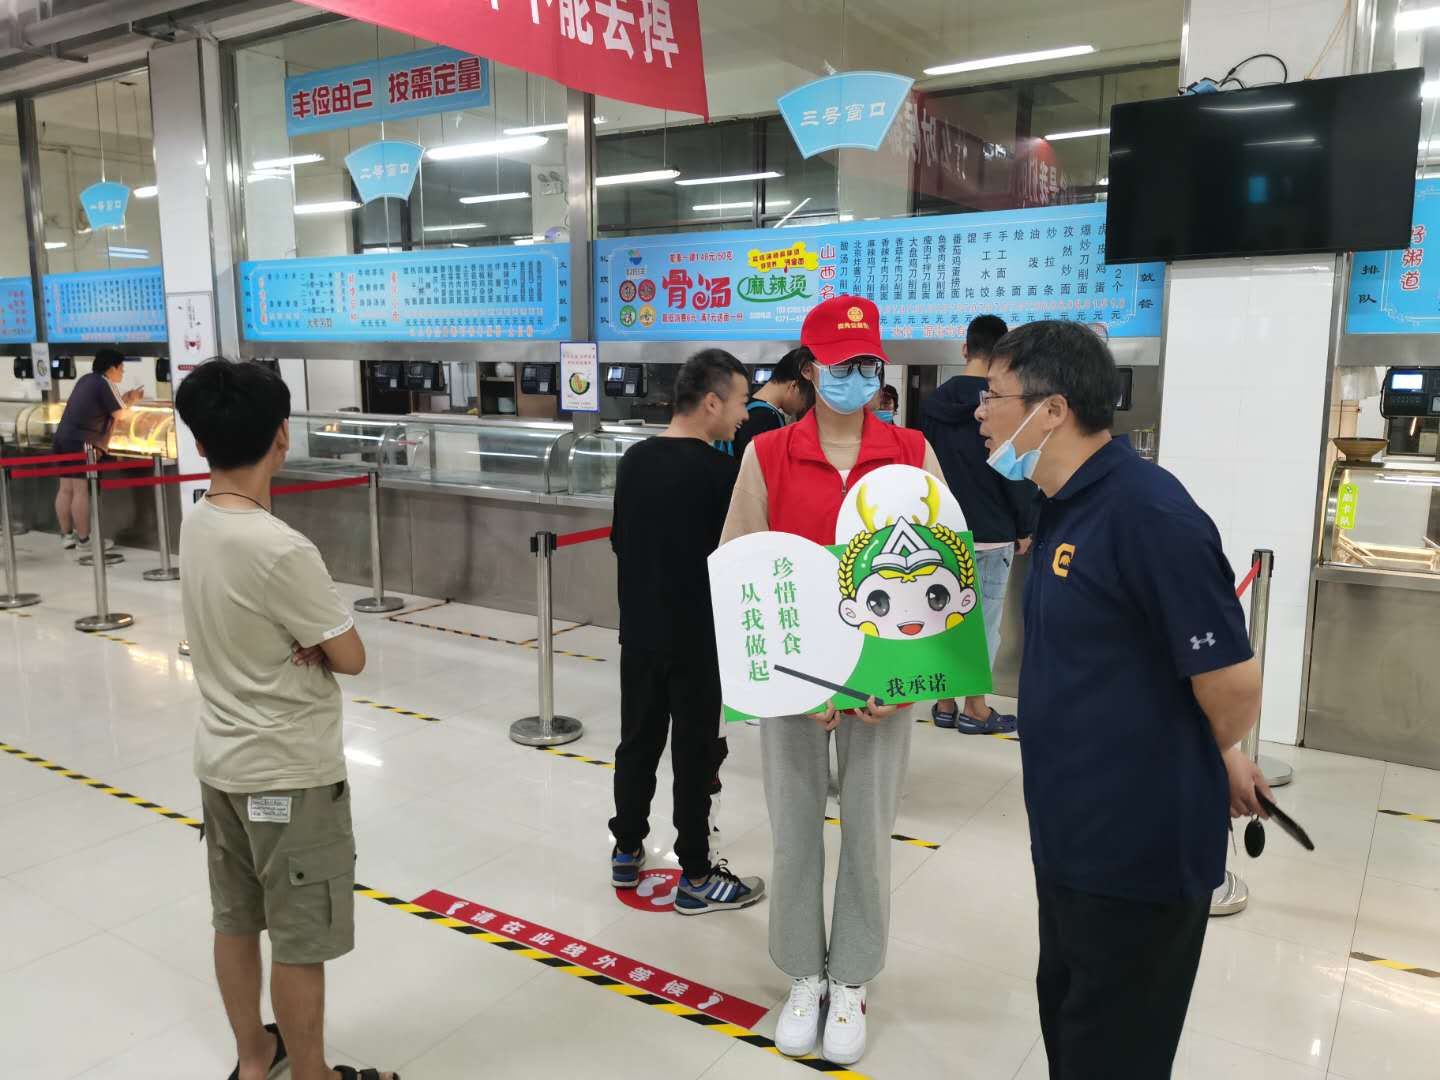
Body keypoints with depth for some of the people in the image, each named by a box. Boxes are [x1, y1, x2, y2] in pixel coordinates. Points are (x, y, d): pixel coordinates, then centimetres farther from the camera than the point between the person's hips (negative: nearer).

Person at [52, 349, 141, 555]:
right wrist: (130, 402, 13)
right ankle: (84, 539, -3)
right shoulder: (105, 384, -9)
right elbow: (119, 415, -5)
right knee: (81, 490, -6)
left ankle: (67, 535, 16)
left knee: (66, 489, 11)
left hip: (63, 437, 9)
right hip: (80, 442, -9)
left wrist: (123, 399, 19)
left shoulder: (86, 379, 17)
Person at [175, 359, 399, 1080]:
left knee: (236, 921, 21)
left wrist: (300, 637, -11)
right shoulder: (281, 550, -27)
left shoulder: (195, 526, -1)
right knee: (301, 942, 8)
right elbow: (350, 658, -17)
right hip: (290, 773, -8)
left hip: (222, 759, 9)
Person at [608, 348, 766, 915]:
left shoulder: (634, 459, 2)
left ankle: (626, 853, 31)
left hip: (639, 631, 6)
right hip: (697, 638, -6)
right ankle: (696, 878, 17)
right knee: (695, 753, 5)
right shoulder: (719, 471, -18)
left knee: (638, 740, 17)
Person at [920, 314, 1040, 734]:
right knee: (984, 621, 3)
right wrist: (1026, 528, 1)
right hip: (991, 533, -5)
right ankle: (975, 710, 10)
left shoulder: (933, 403, 6)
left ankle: (945, 704, 17)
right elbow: (1018, 473, -10)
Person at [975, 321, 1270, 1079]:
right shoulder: (1066, 506, 7)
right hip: (1074, 833, 9)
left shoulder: (1147, 512, -24)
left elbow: (1229, 677, -22)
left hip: (1138, 846, -9)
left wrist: (1219, 761, -4)